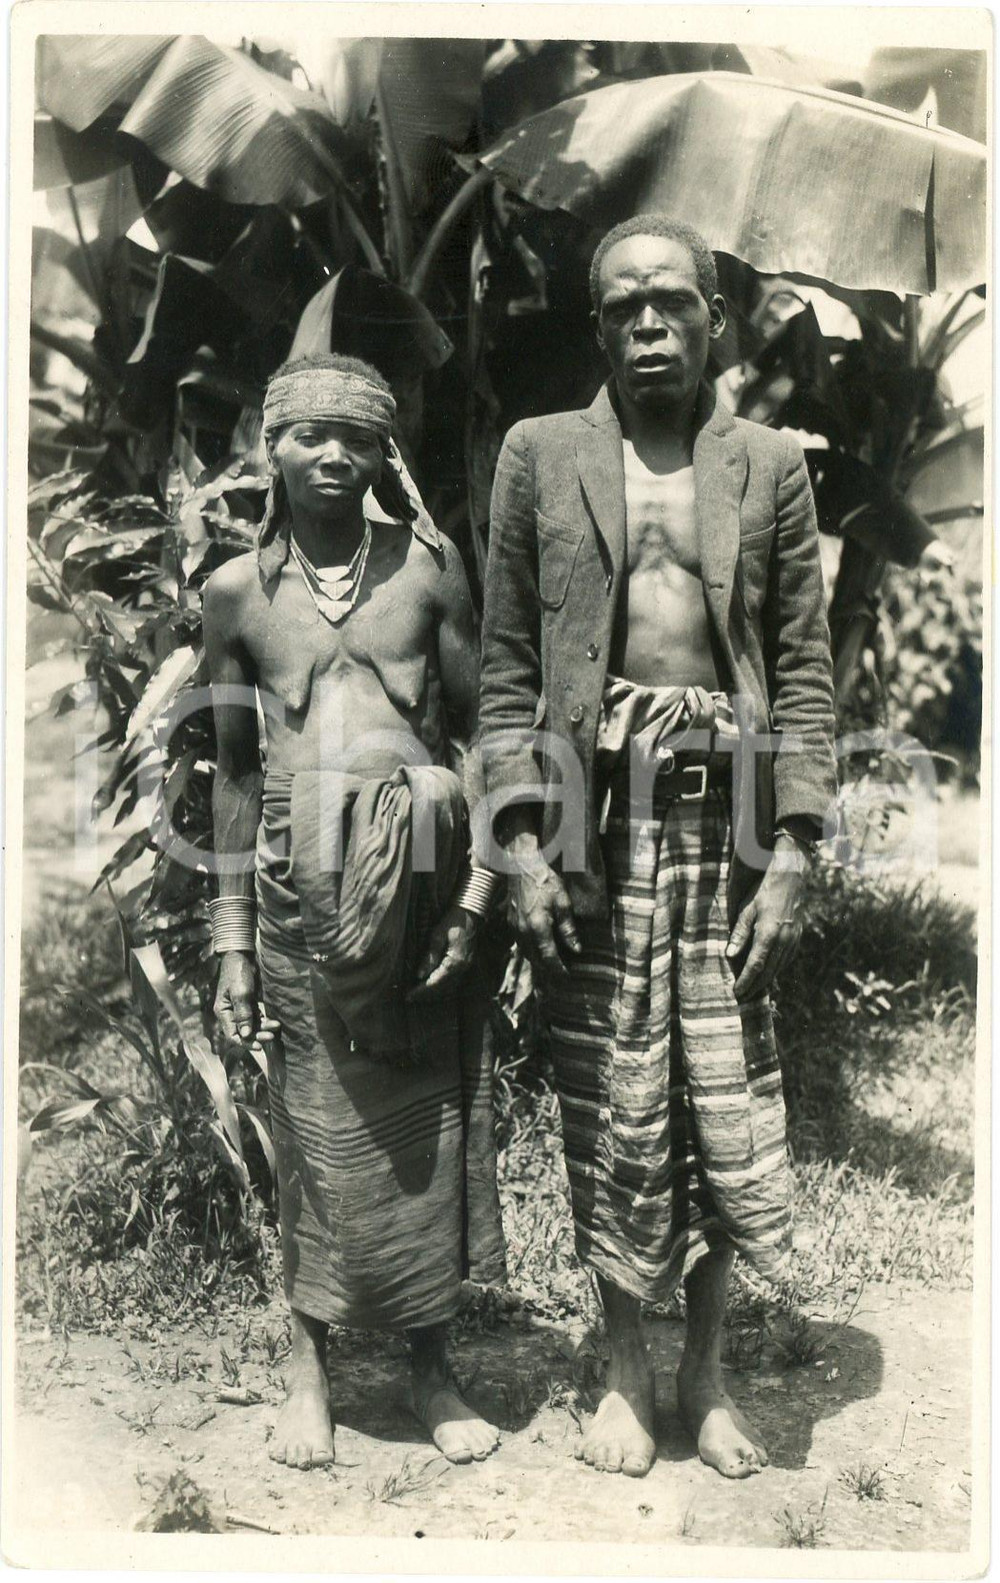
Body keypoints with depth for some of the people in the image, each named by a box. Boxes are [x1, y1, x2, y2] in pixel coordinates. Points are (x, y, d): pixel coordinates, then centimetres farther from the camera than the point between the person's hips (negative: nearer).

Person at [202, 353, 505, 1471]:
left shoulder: (428, 566, 5)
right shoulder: (238, 589, 7)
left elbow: (476, 730, 5)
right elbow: (235, 768, 9)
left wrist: (475, 886, -5)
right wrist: (232, 937, 7)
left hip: (419, 865, 0)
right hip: (304, 876, 0)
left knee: (430, 1121, 7)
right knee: (317, 1124, 7)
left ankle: (431, 1370, 24)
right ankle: (310, 1371, 25)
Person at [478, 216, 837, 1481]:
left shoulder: (770, 466, 8)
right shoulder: (540, 455, 6)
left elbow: (805, 668, 5)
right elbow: (507, 663, 4)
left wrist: (792, 852, -4)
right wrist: (521, 839, -5)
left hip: (726, 810, 1)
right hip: (595, 811, 0)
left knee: (725, 1101, 5)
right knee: (610, 1101, 5)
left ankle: (706, 1370, 25)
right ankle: (625, 1367, 25)